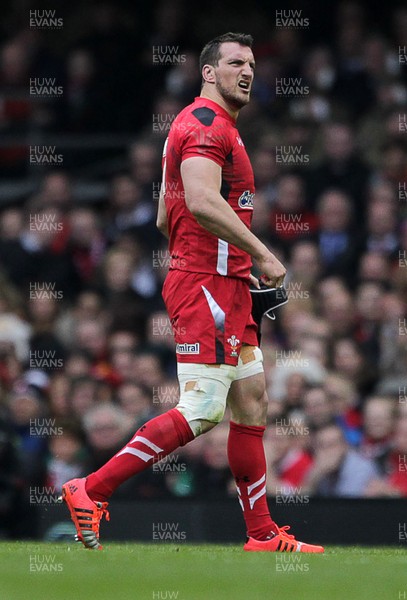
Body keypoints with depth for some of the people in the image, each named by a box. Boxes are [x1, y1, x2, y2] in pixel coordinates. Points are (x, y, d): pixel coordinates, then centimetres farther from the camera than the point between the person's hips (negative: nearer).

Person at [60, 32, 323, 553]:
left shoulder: (215, 126, 23)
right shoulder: (207, 123, -10)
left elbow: (166, 218, 25)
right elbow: (202, 201, -25)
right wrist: (260, 254, -22)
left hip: (227, 289, 11)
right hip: (207, 286, -11)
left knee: (252, 402, 8)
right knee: (201, 412, -14)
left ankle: (263, 535, 10)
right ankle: (92, 491, -10)